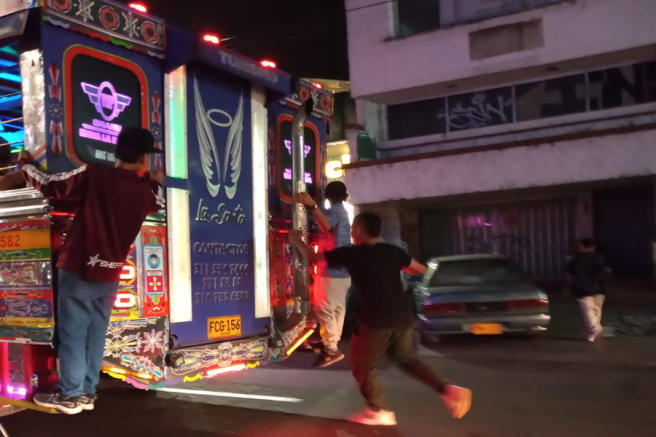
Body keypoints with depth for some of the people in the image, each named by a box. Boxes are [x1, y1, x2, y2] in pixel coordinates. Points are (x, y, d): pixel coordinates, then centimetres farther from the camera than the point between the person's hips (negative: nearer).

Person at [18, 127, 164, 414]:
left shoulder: (93, 175, -13)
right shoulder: (145, 190, 0)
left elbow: (49, 185, -4)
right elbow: (155, 204, 23)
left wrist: (25, 165, 13)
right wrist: (156, 183, 40)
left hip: (78, 271, -4)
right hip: (109, 276, 4)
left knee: (72, 335, 5)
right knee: (95, 335, 13)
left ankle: (70, 395, 12)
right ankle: (87, 393, 20)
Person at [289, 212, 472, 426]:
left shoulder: (350, 253, -3)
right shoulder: (393, 251, 9)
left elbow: (312, 256, 5)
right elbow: (421, 269, 20)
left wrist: (297, 240, 23)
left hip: (377, 319, -6)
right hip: (404, 315, 6)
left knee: (363, 364, 14)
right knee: (407, 359, 23)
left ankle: (379, 411, 16)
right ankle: (448, 389, 10)